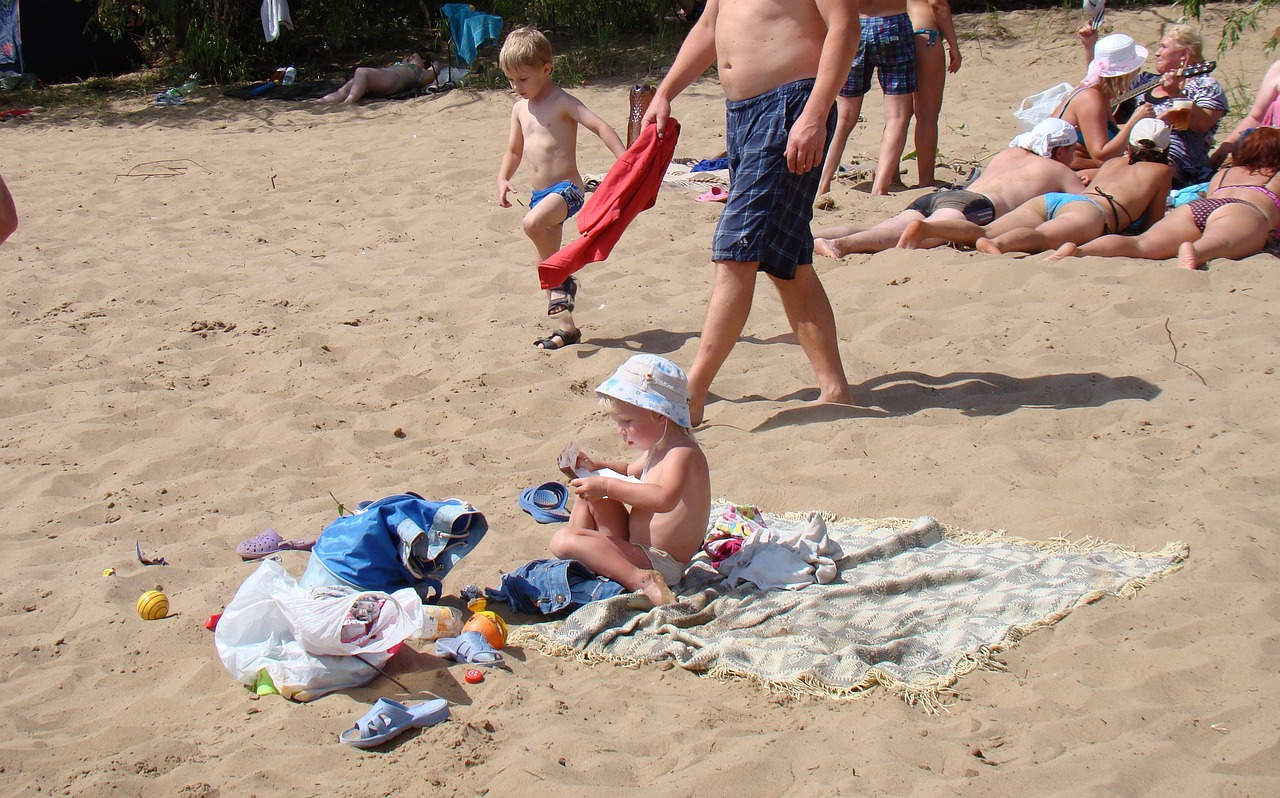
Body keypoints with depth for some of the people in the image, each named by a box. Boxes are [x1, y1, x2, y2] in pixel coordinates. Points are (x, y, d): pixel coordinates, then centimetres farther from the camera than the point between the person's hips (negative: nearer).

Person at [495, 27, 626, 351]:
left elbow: (600, 127, -15)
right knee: (546, 266, 8)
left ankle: (565, 279, -16)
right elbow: (514, 151, 25)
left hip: (566, 189, -8)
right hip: (540, 194, 8)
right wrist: (503, 178, 7)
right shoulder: (520, 108, 14)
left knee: (532, 223, -36)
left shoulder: (562, 102, -7)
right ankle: (566, 326, 19)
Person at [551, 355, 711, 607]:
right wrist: (595, 466, 14)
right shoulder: (657, 448, 11)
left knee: (562, 541, -28)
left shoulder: (682, 453, -21)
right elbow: (630, 471, 33)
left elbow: (665, 499, -41)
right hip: (634, 542, 11)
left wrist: (608, 486, -37)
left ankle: (639, 579, -35)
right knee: (590, 496, 24)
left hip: (660, 563, -11)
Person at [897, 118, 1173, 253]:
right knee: (1041, 236, -36)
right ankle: (999, 244, -68)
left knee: (984, 232, -16)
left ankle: (925, 228, -41)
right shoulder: (1162, 170, 27)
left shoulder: (1113, 163, 39)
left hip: (1050, 199, 5)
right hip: (1090, 210, -5)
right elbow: (1151, 225, 26)